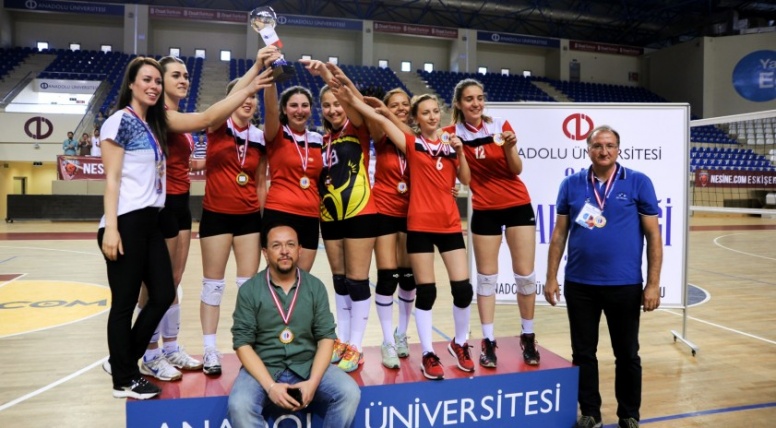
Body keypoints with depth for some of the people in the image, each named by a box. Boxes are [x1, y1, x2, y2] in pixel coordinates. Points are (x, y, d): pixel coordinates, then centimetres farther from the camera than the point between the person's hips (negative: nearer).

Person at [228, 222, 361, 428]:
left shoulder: (315, 287, 3)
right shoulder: (249, 290, -2)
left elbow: (326, 337, 0)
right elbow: (243, 343, -6)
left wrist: (313, 382, -14)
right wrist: (270, 386, -18)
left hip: (308, 365, 2)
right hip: (263, 367, -1)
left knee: (349, 392, -21)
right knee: (239, 405, -29)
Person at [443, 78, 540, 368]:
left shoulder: (501, 126, -4)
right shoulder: (453, 133, -6)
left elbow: (516, 170, -5)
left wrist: (510, 146, -23)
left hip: (517, 205, 0)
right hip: (484, 211, 0)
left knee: (525, 276, 4)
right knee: (486, 278, 6)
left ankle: (528, 337, 21)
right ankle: (488, 342, 17)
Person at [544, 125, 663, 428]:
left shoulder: (639, 183, -2)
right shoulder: (572, 184, 4)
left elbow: (653, 234, -1)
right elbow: (559, 233, 6)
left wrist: (653, 283, -6)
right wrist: (551, 277, 3)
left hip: (625, 285, -1)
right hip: (579, 285, 2)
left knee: (627, 355, 12)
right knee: (583, 353, 11)